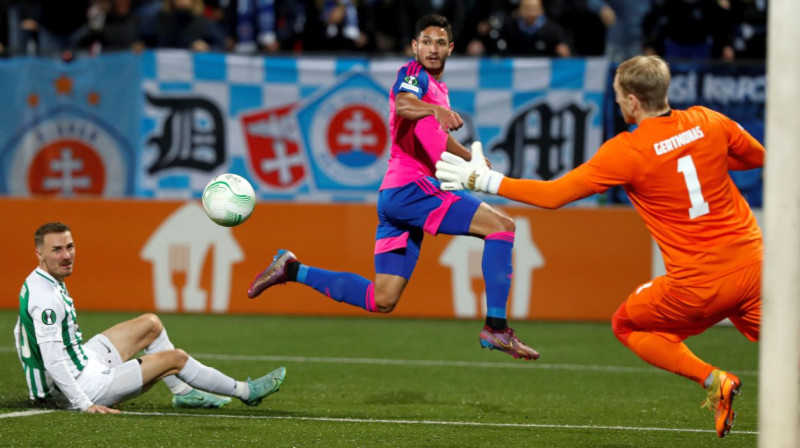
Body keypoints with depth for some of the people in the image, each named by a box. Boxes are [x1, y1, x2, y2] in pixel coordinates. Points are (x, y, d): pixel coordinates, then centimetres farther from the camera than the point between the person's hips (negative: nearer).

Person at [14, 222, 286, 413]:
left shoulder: (36, 283, 4)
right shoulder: (46, 299, -29)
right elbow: (53, 360, -33)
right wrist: (84, 405, -33)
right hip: (84, 386, -11)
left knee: (151, 324, 20)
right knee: (174, 358, -2)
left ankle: (183, 392, 29)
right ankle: (246, 392, 15)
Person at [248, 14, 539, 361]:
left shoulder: (439, 88, 23)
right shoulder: (414, 74, -4)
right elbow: (402, 105, -27)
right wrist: (436, 109, -47)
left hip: (395, 196, 9)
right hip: (409, 186, -9)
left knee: (381, 301, 7)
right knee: (501, 225, -17)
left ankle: (292, 270, 13)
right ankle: (496, 327, -21)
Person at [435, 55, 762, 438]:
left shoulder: (626, 151, -11)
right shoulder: (707, 122, 0)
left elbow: (553, 195, -7)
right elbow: (757, 156, 20)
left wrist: (484, 180, 1)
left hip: (698, 286, -4)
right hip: (752, 263, 4)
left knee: (627, 325, 21)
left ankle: (711, 378, 3)